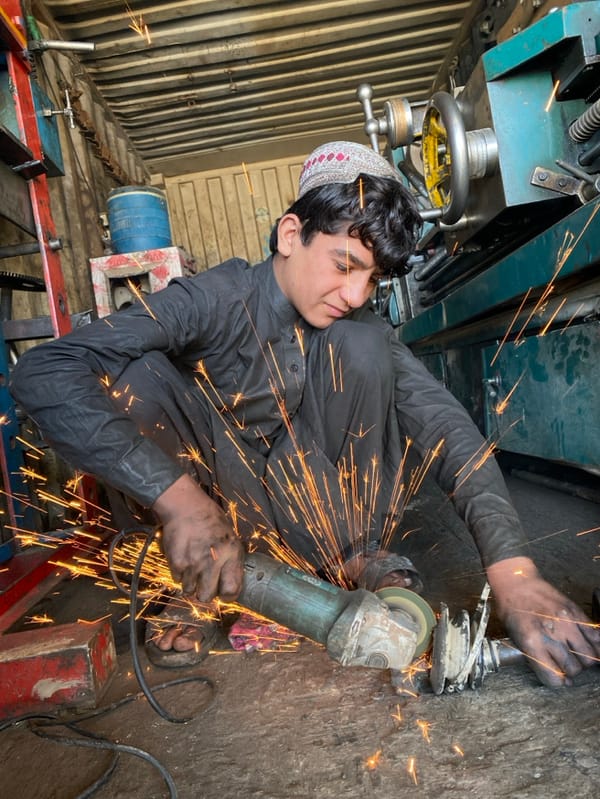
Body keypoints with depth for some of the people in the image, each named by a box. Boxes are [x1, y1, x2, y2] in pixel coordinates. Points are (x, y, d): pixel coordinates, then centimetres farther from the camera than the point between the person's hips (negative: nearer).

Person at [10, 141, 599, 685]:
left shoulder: (359, 326, -12)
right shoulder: (215, 301, -23)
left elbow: (442, 422, -23)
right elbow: (43, 372, -35)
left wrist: (511, 567, -39)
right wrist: (180, 499, -48)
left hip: (318, 495, 2)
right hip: (224, 493, -2)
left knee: (362, 345, -22)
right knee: (133, 373, -29)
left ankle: (359, 552, -11)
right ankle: (192, 583, -14)